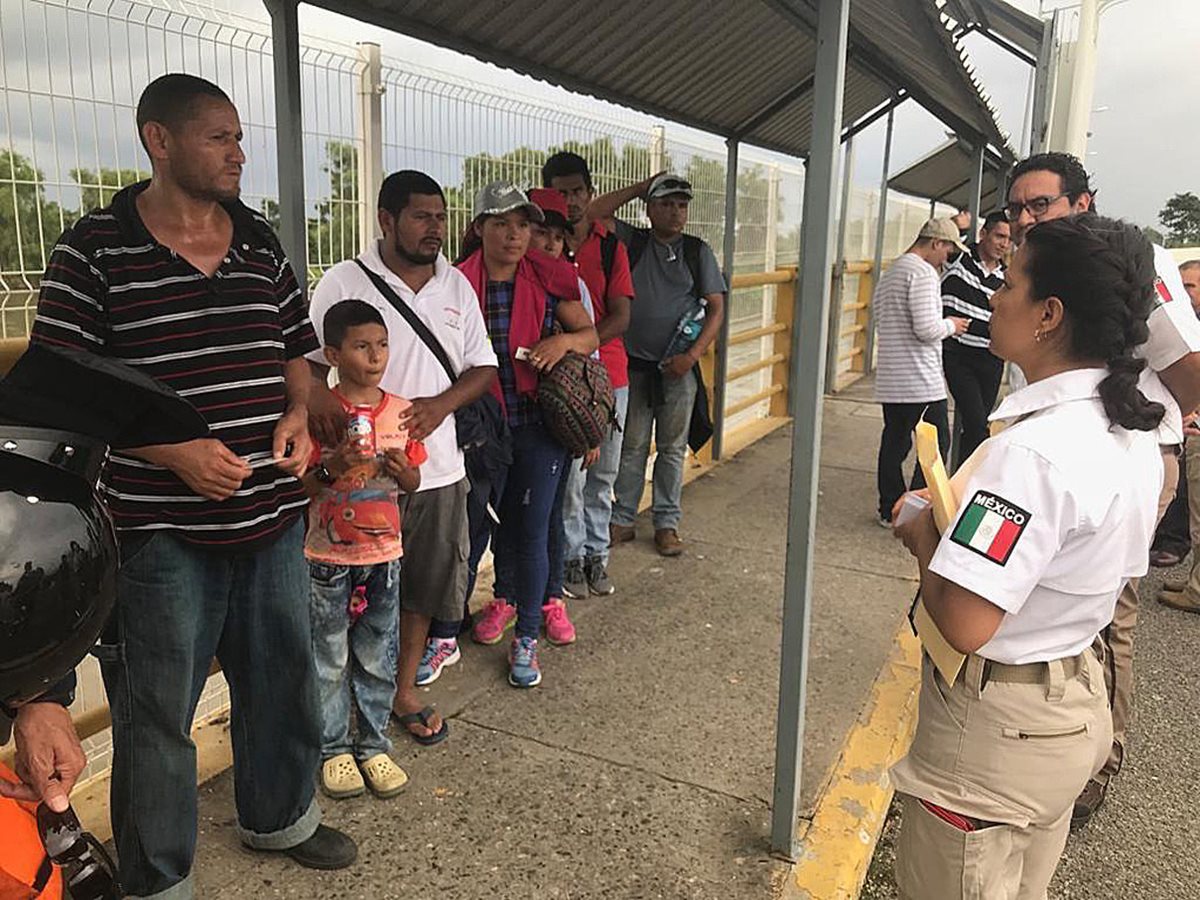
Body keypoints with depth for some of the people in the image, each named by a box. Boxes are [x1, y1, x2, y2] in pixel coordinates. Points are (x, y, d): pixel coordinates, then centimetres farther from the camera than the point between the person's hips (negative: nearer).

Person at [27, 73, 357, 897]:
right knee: (158, 706, 9)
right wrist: (173, 450, -19)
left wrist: (297, 414, -5)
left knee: (283, 674, 20)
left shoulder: (261, 242, 7)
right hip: (162, 527, -5)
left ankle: (281, 815, 45)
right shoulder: (95, 249, -8)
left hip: (273, 512, 5)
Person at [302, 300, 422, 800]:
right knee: (330, 660, 10)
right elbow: (300, 485, -6)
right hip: (329, 557, -3)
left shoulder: (400, 411, 1)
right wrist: (332, 467, -24)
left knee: (378, 660, 12)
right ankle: (333, 749, 25)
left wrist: (400, 469, -14)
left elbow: (414, 483, 8)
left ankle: (374, 745, 27)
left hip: (383, 554, 3)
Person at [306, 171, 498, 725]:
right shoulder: (345, 281, -4)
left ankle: (404, 691, 32)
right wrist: (318, 393, -29)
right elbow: (306, 357, -6)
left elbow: (483, 367, 9)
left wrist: (441, 403, -10)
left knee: (422, 586, 14)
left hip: (436, 466, 4)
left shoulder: (456, 286, 8)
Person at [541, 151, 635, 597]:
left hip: (609, 373, 3)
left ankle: (596, 553, 25)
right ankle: (571, 557, 16)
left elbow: (621, 317, -5)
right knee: (570, 473, -1)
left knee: (603, 472, 11)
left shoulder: (611, 247, 5)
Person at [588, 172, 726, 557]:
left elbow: (716, 309, 1)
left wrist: (693, 355, -12)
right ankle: (623, 520, 17)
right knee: (631, 446, 7)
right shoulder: (632, 242, 4)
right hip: (634, 364, 0)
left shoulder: (698, 251, 4)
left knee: (673, 448, 8)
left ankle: (667, 523, 19)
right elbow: (593, 213, -8)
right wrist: (642, 186, -5)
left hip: (678, 367, 0)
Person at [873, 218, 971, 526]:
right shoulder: (923, 272, -12)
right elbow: (927, 328, -21)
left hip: (889, 380, 9)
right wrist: (951, 325, 0)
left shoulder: (889, 274, 18)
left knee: (894, 443, 12)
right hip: (921, 381, -9)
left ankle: (890, 511, 17)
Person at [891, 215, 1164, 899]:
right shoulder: (1134, 432, 0)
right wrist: (961, 525, 5)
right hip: (1077, 707, 9)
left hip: (997, 730, -9)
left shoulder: (1032, 451, -30)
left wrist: (924, 535, -14)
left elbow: (964, 623, -32)